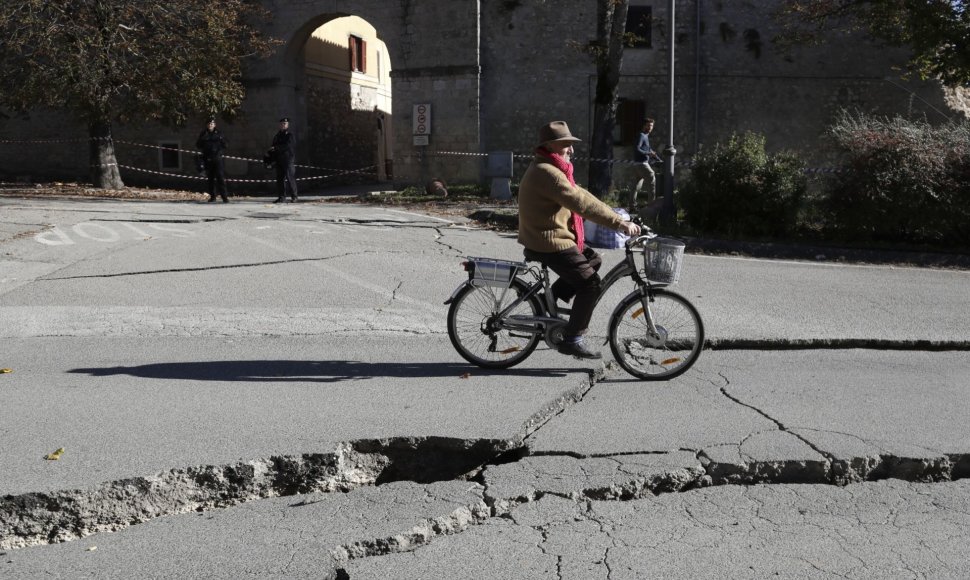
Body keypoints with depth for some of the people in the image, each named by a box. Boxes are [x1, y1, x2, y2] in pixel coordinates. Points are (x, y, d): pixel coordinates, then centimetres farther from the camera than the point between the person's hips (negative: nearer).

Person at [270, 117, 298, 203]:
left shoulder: (290, 135, -1)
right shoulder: (277, 136, 20)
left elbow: (288, 145, -15)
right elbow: (274, 146, 26)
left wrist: (276, 148, -15)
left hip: (289, 160, -6)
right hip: (279, 160, 7)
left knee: (290, 178, -10)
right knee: (280, 179, 4)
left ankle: (294, 197, -4)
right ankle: (281, 197, 8)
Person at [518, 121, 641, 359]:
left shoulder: (551, 169, 15)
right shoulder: (545, 172, -21)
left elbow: (579, 195, 16)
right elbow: (581, 203, -28)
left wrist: (616, 217, 10)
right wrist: (619, 223, -28)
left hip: (554, 235, 10)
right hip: (549, 243, -10)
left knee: (593, 259, 17)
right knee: (590, 282, -9)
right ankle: (572, 340, -2)